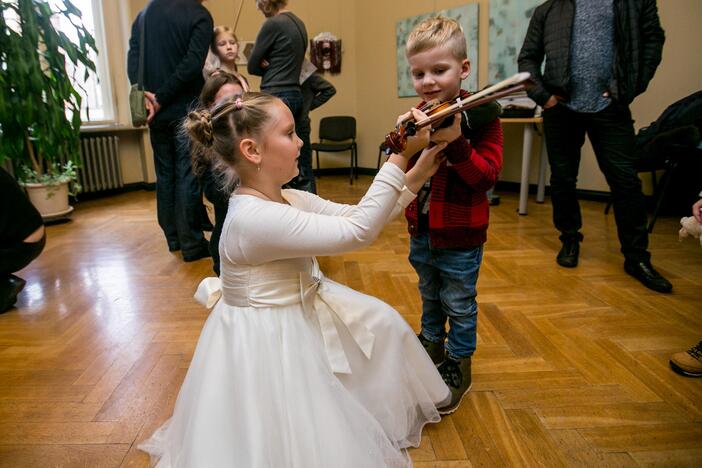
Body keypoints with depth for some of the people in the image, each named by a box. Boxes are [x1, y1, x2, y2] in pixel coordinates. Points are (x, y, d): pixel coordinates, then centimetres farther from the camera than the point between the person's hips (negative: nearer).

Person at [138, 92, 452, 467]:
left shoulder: (290, 200, -3)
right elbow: (358, 231, -35)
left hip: (301, 314, 10)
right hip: (267, 340, -10)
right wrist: (400, 154, -31)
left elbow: (356, 216, 1)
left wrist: (417, 174, -4)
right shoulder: (255, 217, -33)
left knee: (382, 323, 18)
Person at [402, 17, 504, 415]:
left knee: (459, 305, 11)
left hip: (460, 236, -6)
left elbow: (488, 176, -23)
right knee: (430, 298, 24)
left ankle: (459, 369, 32)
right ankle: (433, 348, 47)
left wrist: (456, 142, -35)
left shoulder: (481, 116, -16)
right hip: (422, 230, 6)